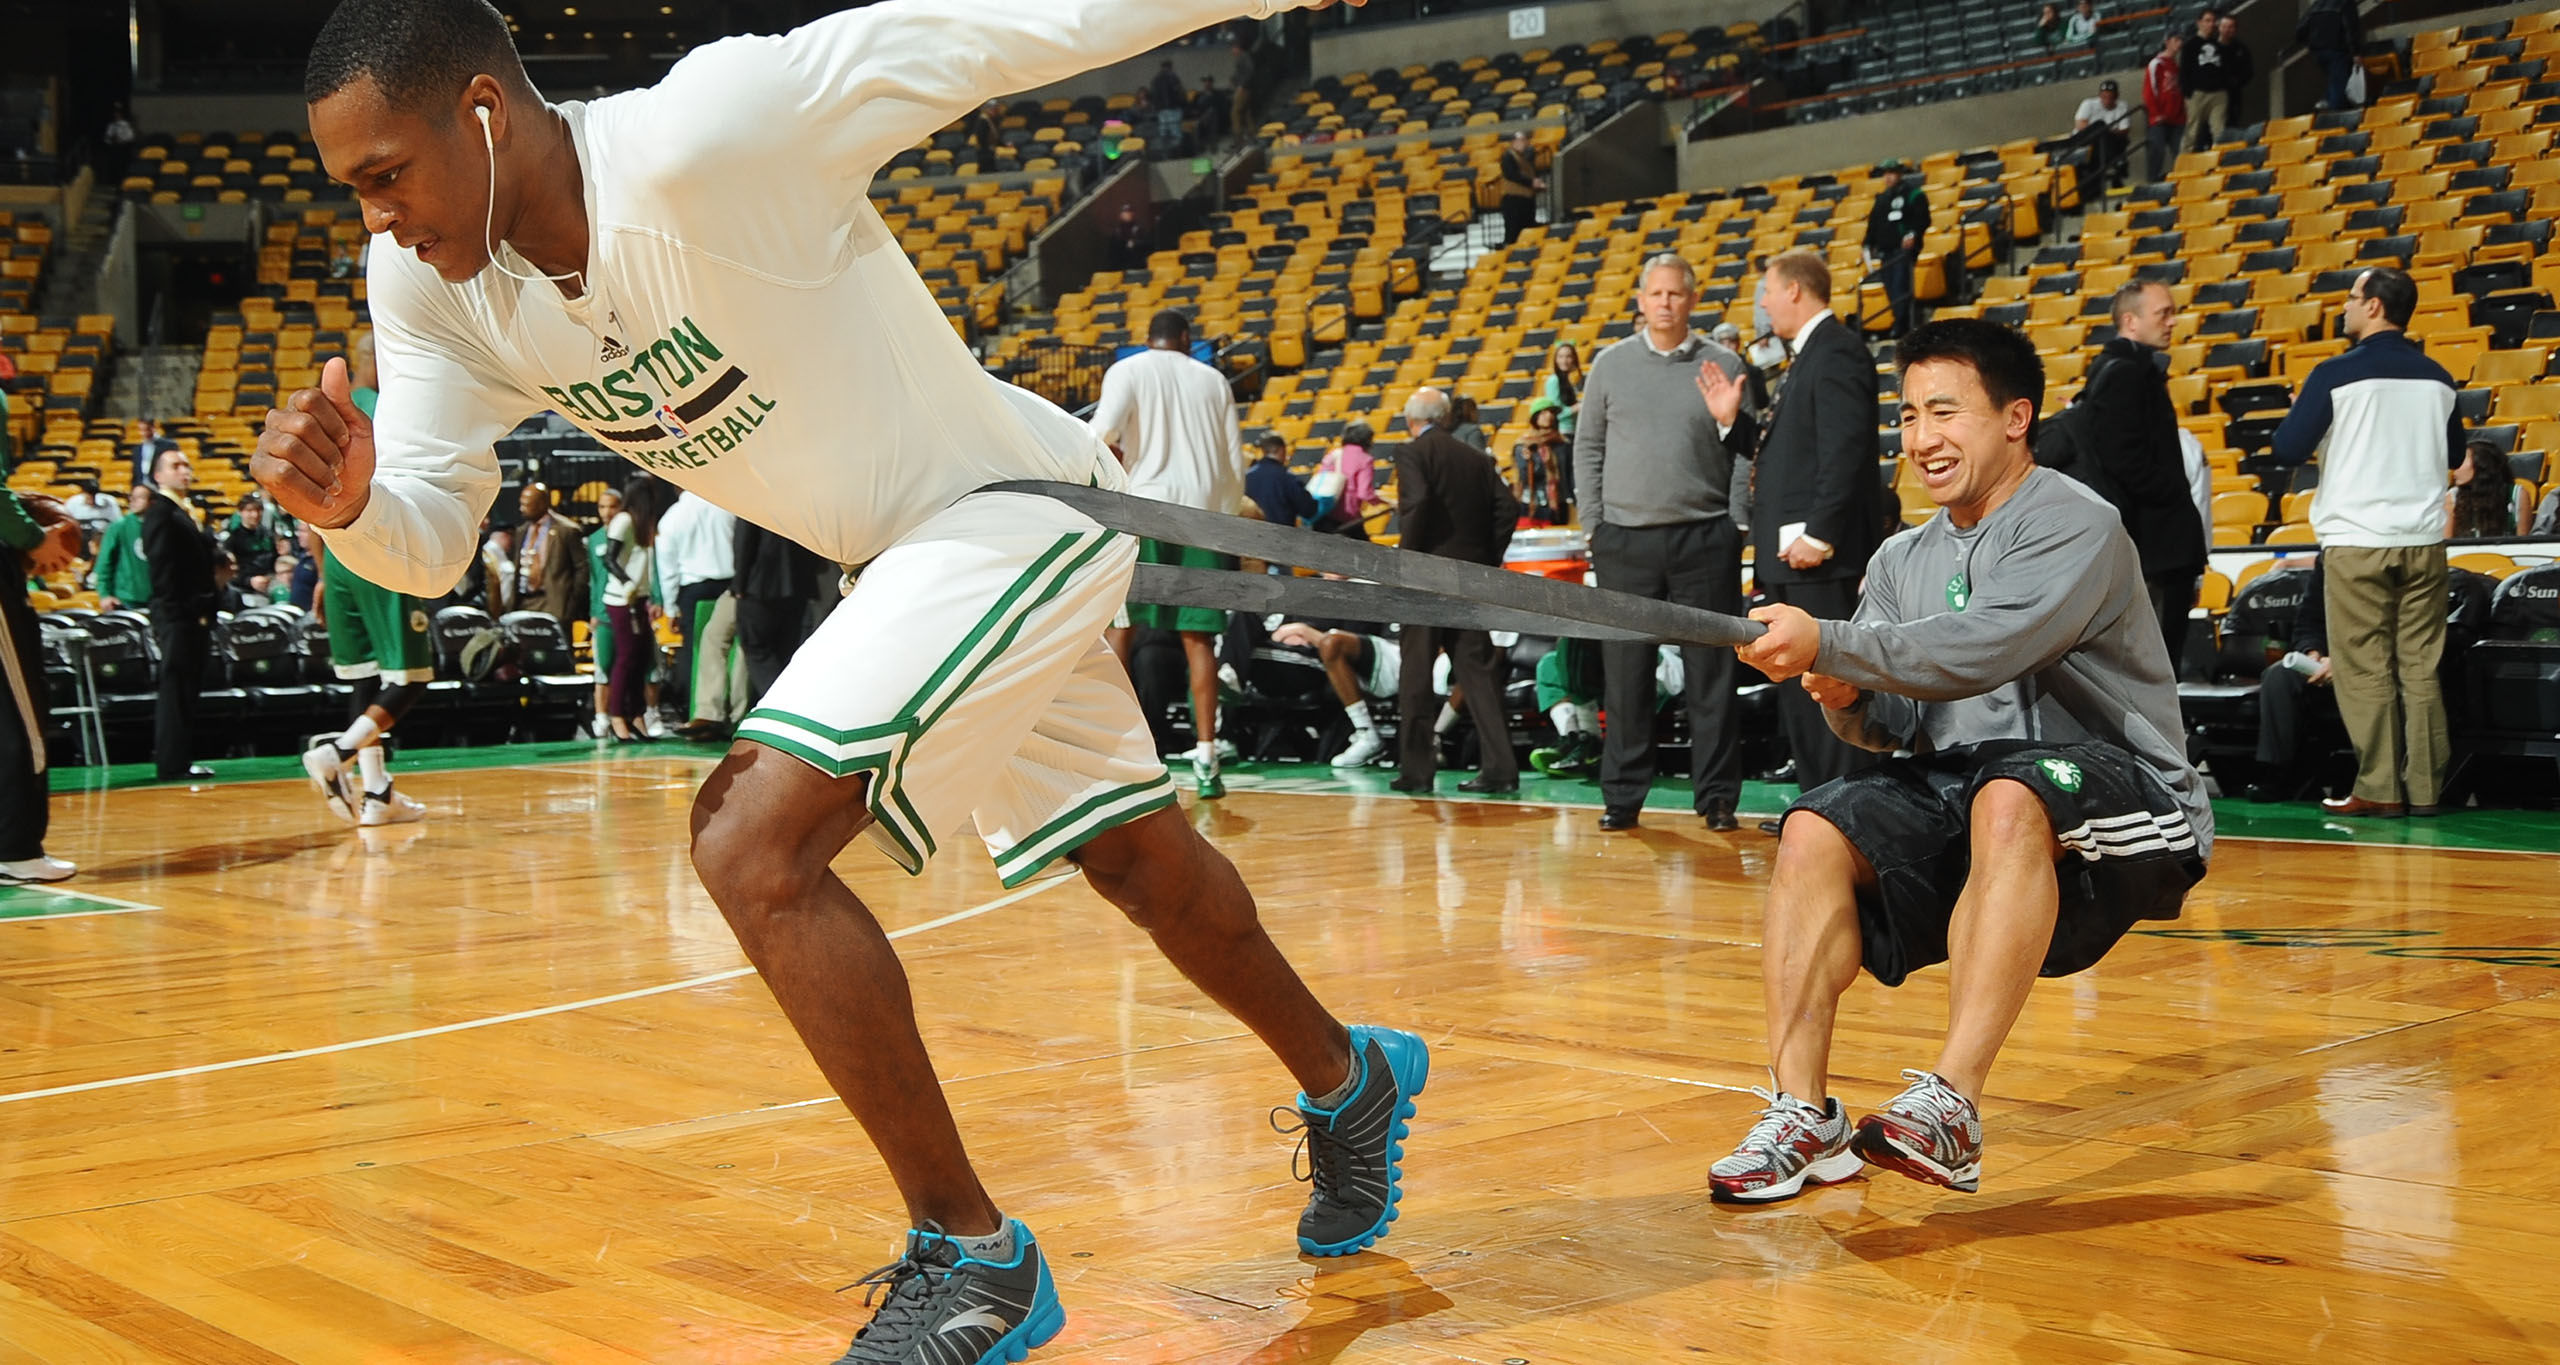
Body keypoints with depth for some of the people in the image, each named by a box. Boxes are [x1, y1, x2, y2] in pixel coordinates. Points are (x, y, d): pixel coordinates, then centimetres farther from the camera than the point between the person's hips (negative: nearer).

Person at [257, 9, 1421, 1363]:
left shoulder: (704, 133, -28)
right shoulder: (431, 286, -6)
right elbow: (429, 536, -4)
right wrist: (345, 500, -27)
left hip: (1013, 513, -8)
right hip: (906, 561, 8)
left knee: (749, 837, -21)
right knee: (1141, 868, 22)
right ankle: (1348, 1077, 47)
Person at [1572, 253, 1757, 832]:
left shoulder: (1723, 365, 6)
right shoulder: (1611, 364, 9)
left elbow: (1749, 453, 8)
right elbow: (1588, 447, 12)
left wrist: (1731, 423, -13)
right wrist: (1594, 525, 5)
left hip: (1705, 538, -1)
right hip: (1626, 539, 1)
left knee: (1711, 672, 1)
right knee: (1627, 671, 3)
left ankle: (1716, 795, 8)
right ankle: (1622, 795, 11)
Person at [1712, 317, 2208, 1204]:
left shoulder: (2075, 526, -10)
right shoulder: (1902, 559, 13)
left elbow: (1981, 651, -27)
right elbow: (1897, 723, 10)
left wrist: (1829, 645, -30)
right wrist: (1849, 700, -13)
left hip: (2118, 801, -6)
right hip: (1957, 794, 7)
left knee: (2007, 796, -38)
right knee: (1816, 830, -18)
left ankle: (1952, 1106, -42)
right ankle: (1802, 1114, -22)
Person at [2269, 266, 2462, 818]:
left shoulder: (2337, 374, -8)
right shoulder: (2436, 378, 7)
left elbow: (2288, 450, -8)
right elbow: (2454, 454, 19)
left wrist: (2312, 424, 12)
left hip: (2356, 543, -4)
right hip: (2423, 541, 4)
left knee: (2365, 670, 0)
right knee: (2420, 668, 7)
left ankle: (2379, 789, 1)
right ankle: (2425, 788, 9)